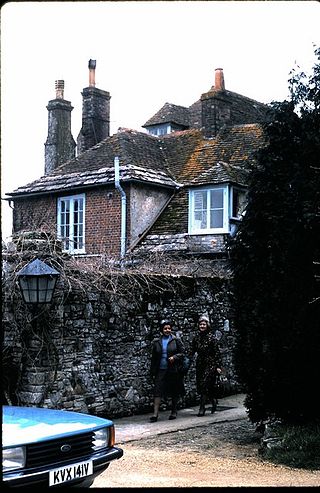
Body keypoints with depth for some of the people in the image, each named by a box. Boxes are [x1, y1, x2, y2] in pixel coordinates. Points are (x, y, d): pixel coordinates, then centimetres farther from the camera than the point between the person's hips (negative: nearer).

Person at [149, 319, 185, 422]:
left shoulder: (176, 340, 1)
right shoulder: (156, 342, 8)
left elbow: (182, 352, 2)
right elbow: (153, 357, 13)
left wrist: (174, 357, -16)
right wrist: (153, 370, 10)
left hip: (174, 370, -1)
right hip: (160, 370, 1)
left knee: (174, 392, 8)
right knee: (157, 391, -8)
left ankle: (173, 412, 24)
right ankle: (155, 414, -10)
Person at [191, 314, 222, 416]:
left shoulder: (211, 337, -7)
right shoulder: (196, 337, 6)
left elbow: (217, 352, -6)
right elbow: (192, 351, 12)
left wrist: (218, 366, -10)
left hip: (210, 364, -5)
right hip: (200, 364, 5)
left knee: (204, 384, -13)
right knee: (199, 385, 6)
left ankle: (202, 408, -6)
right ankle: (213, 401, 29)